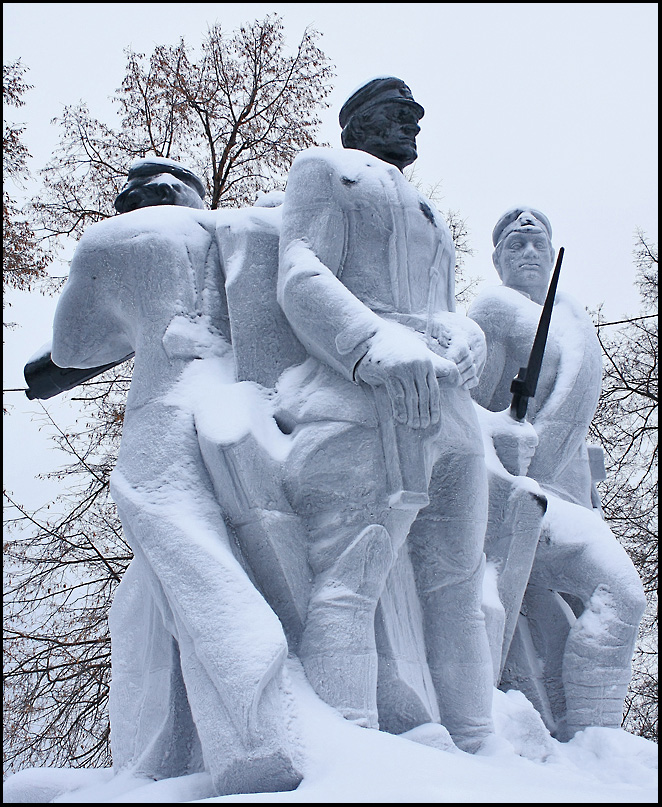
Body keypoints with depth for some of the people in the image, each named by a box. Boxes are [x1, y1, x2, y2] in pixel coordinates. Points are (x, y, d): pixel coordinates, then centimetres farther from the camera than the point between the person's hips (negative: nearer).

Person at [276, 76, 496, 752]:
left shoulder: (429, 215, 36)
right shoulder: (325, 167, 14)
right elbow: (299, 276, -2)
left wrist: (467, 343, 3)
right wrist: (379, 344, -21)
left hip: (451, 409, 8)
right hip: (366, 397, -8)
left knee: (457, 593, 3)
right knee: (349, 582, -20)